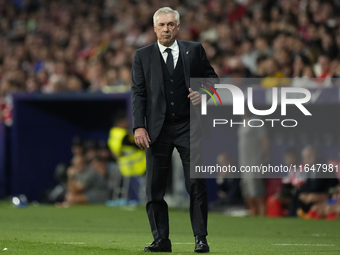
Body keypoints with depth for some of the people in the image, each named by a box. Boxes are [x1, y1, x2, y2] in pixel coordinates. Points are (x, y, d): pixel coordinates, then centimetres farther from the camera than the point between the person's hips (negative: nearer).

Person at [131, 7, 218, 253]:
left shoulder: (194, 50, 7)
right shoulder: (143, 55, 7)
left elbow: (211, 76, 15)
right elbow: (138, 93, 2)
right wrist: (139, 126, -8)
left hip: (189, 126, -1)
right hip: (158, 129, 1)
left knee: (196, 184, -5)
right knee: (154, 187, 1)